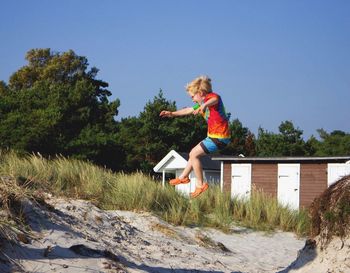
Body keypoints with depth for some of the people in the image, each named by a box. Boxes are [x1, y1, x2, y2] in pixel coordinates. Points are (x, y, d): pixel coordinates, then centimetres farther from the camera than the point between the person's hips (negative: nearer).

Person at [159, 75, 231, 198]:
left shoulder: (212, 96, -14)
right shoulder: (202, 104, 16)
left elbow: (215, 99, -40)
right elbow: (189, 110, 29)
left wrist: (204, 105, -60)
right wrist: (172, 113, 31)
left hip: (219, 137, -10)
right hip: (214, 136, 10)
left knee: (194, 154, -8)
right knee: (194, 153, 22)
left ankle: (200, 184, -2)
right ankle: (183, 177, 37)